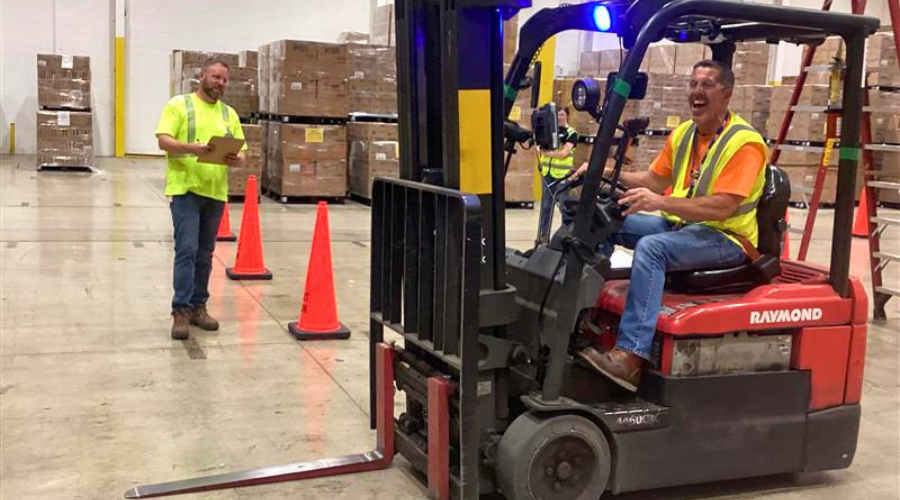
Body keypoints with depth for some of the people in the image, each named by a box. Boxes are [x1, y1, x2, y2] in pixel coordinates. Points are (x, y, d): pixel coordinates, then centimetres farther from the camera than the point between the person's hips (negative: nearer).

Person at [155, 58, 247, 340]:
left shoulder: (230, 114, 14)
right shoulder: (179, 105, 0)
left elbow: (240, 154, 12)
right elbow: (163, 140, -10)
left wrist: (235, 160, -12)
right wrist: (191, 147, -26)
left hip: (215, 192, 5)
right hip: (185, 188, -5)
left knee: (205, 254, 10)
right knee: (186, 250, -11)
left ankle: (197, 307, 19)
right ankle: (180, 311, -7)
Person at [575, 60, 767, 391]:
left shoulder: (744, 142, -15)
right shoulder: (682, 134, 10)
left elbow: (722, 207, -25)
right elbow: (654, 180, 16)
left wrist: (660, 202, -34)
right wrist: (606, 174, 1)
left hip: (726, 237, -8)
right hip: (679, 225, 8)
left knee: (651, 247, -34)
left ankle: (630, 357, -41)